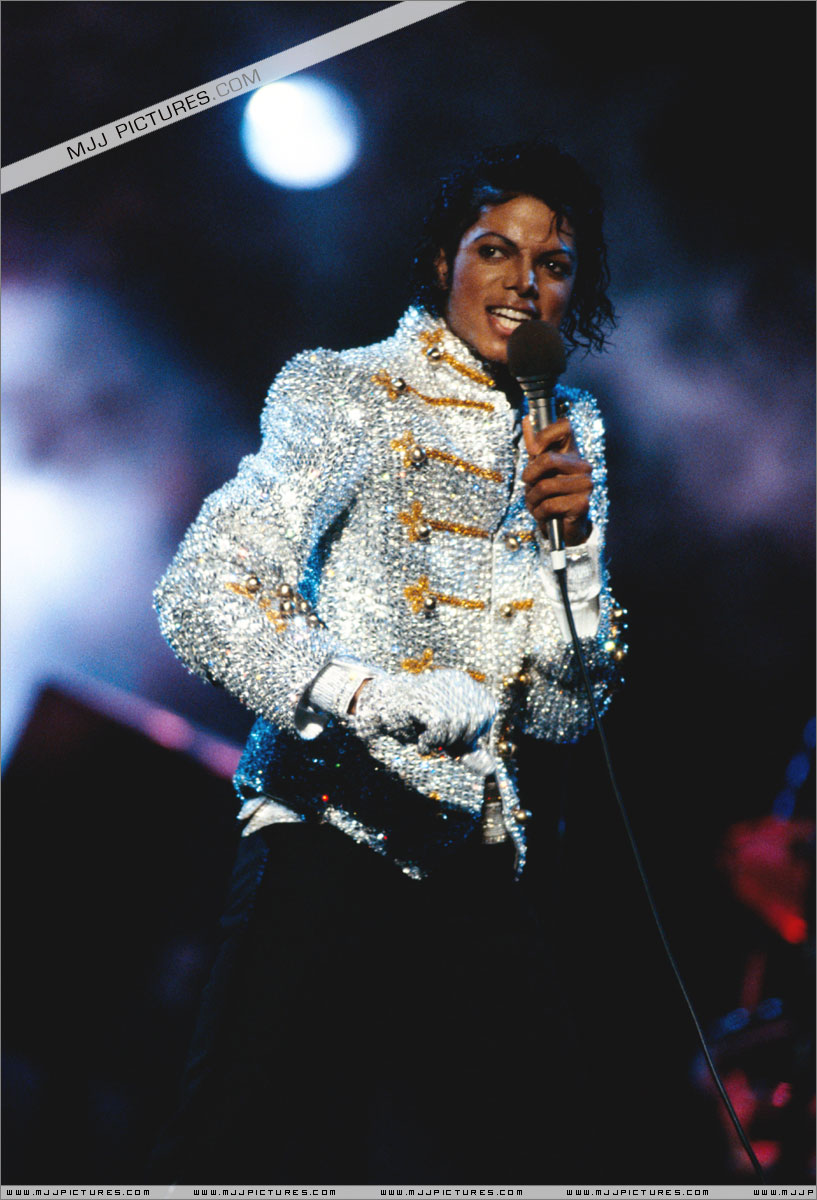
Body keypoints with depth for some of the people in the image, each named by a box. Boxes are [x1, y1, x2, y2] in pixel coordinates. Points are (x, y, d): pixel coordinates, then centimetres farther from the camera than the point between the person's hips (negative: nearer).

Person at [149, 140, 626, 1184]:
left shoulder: (569, 438, 13)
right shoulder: (350, 393, 0)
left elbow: (564, 715, 9)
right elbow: (202, 594, -12)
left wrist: (575, 538, -5)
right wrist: (367, 697, -25)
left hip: (481, 865, 5)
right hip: (333, 848, -5)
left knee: (511, 1146, 6)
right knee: (255, 1154, -4)